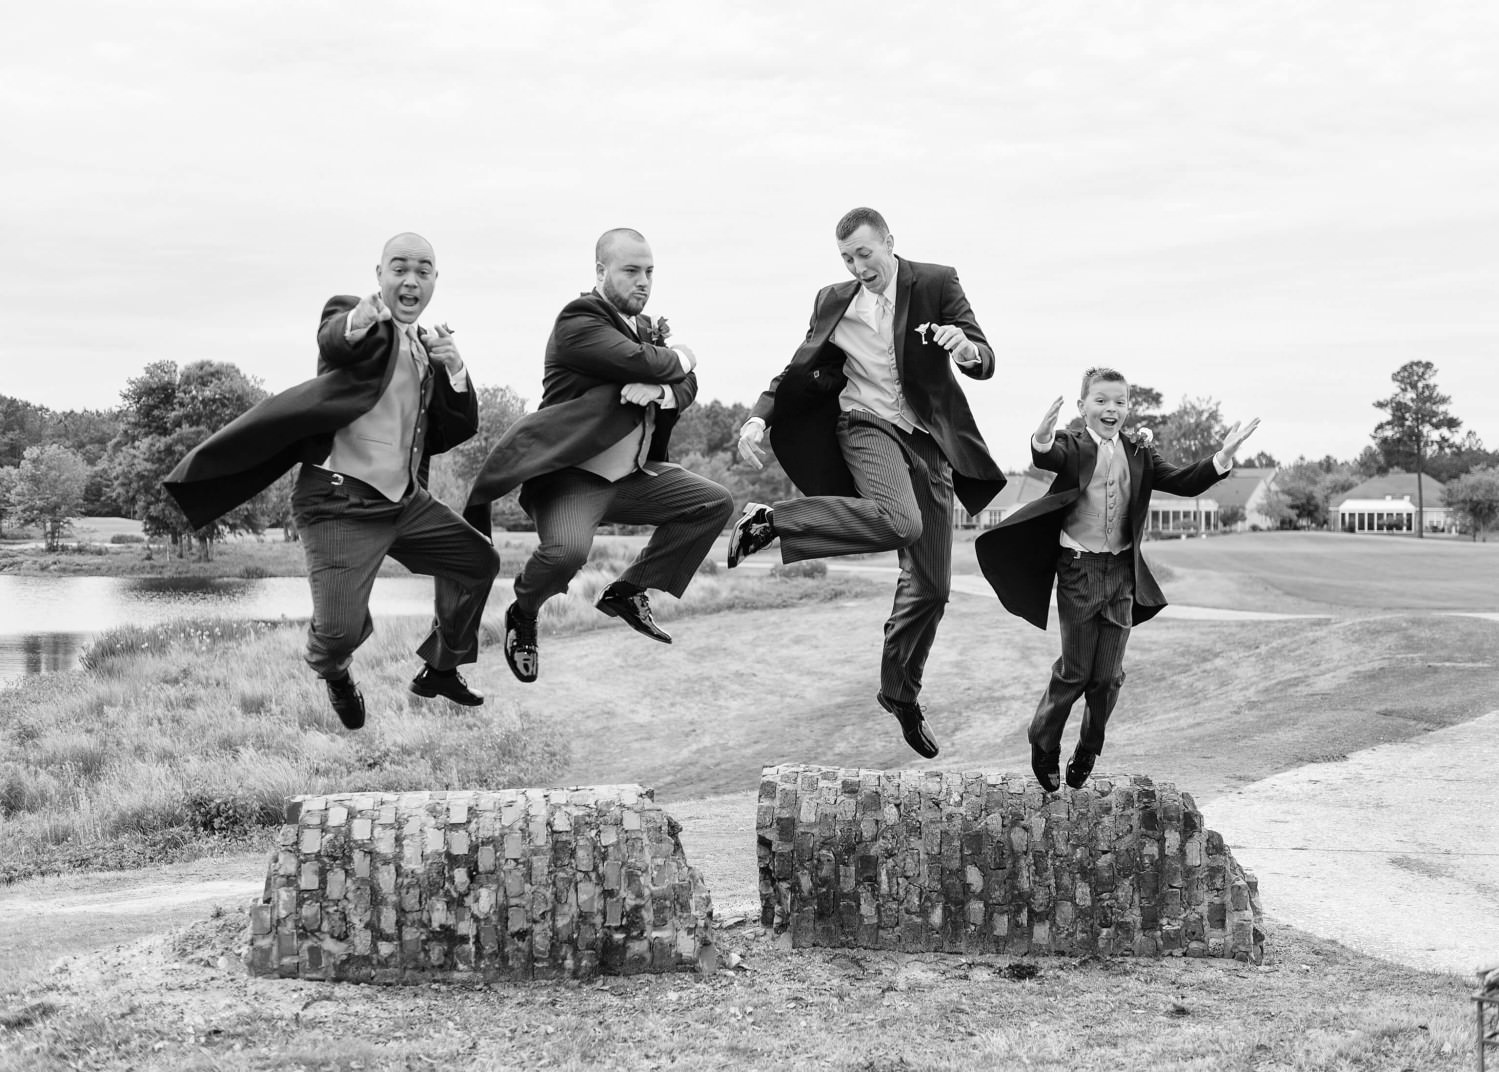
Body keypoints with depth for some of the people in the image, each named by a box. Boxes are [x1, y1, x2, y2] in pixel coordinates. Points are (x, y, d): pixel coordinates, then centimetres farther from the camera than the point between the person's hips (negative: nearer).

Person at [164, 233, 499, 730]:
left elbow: (459, 429, 11)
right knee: (339, 629, -15)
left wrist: (453, 370, -8)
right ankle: (335, 675, 23)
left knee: (479, 561, 10)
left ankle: (440, 669, 30)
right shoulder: (350, 313, -7)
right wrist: (354, 326, -58)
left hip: (405, 500, 8)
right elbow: (333, 340, -33)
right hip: (341, 502, -8)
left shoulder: (426, 345, 15)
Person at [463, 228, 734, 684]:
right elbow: (637, 360, -26)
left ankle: (627, 591, 14)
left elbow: (687, 385, 7)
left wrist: (657, 389, -17)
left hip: (633, 474, 9)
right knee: (566, 549, -34)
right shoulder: (578, 321, -13)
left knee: (716, 503, 4)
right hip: (574, 475, -9)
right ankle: (522, 616, 1)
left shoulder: (645, 326, 14)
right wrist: (678, 358, -5)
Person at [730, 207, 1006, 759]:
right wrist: (758, 417, -6)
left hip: (927, 439, 2)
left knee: (930, 586, 5)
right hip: (867, 425, -2)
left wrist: (967, 349, -32)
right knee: (900, 521, -37)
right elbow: (798, 370, 12)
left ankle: (900, 692, 24)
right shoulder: (834, 301, 4)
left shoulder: (936, 284, -1)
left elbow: (986, 363, -6)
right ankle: (771, 521, -28)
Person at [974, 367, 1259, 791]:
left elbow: (1183, 482, 2)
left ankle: (1086, 758, 24)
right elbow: (1048, 458, -27)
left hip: (1122, 571, 4)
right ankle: (1044, 747, 24)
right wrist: (1042, 439, -52)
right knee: (1075, 670, 1)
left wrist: (1222, 457, -14)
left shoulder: (1139, 453, 7)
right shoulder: (1071, 445, -6)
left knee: (1108, 676, 6)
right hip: (1078, 569, -4)